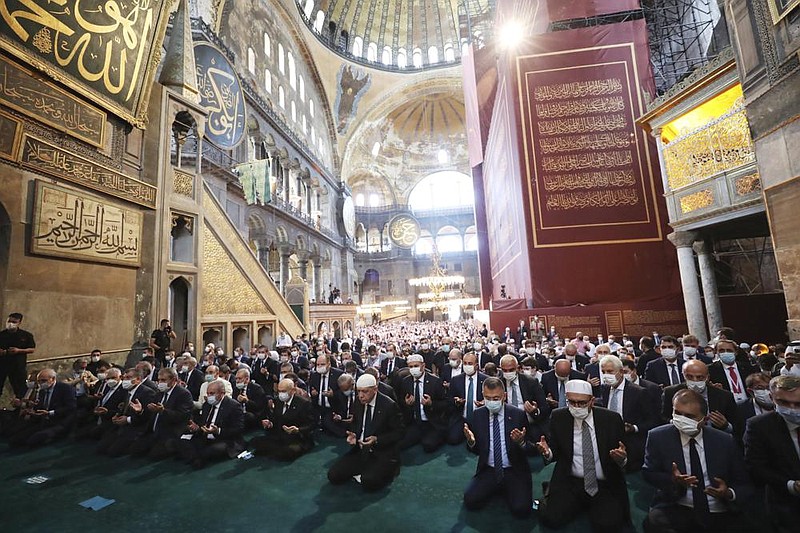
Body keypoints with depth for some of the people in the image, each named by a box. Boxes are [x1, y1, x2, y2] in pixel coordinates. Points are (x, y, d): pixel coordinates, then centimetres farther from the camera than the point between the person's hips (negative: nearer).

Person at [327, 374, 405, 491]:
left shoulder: (389, 405, -16)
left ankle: (389, 469, 1)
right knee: (333, 476, -7)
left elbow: (398, 433, -11)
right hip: (359, 451, 6)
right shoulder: (359, 403, 3)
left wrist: (377, 440, -24)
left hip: (382, 453, -6)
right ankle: (364, 470, 13)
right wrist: (352, 435, -4)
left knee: (369, 482, -30)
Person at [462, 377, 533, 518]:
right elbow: (476, 450, 4)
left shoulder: (518, 414, -9)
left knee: (521, 509, -22)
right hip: (488, 470, 2)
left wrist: (521, 442, -27)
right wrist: (471, 441, -20)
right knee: (470, 501, -16)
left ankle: (507, 489, 12)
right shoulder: (477, 415, -2)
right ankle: (497, 487, 13)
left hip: (514, 471, -2)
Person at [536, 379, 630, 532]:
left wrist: (622, 459, -24)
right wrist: (548, 452, -21)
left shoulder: (611, 419, -7)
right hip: (569, 482, 0)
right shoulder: (558, 417, -5)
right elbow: (555, 453, 3)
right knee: (550, 518, -18)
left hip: (606, 486, 1)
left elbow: (624, 457, 0)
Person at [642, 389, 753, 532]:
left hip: (720, 516, 6)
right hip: (676, 510, -5)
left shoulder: (725, 442, 2)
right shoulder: (658, 437, -3)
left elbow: (745, 486, 6)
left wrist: (729, 494, -16)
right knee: (654, 520, -34)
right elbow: (649, 473, 1)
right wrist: (673, 480, -18)